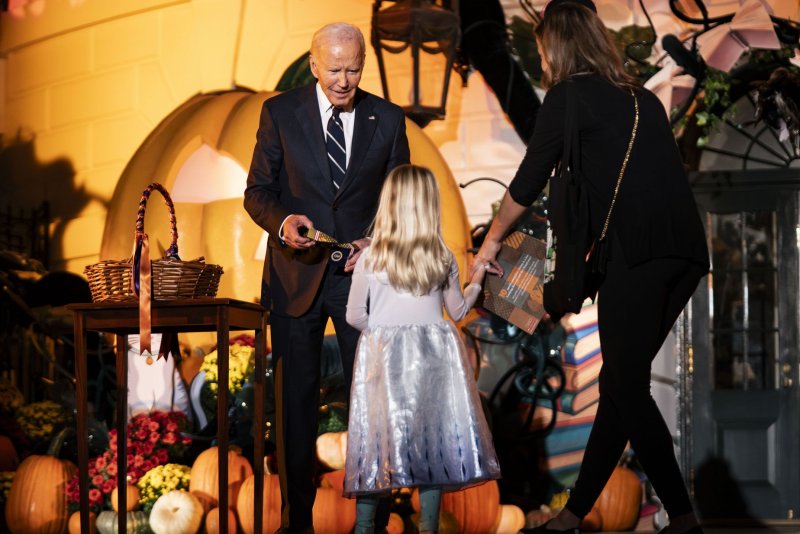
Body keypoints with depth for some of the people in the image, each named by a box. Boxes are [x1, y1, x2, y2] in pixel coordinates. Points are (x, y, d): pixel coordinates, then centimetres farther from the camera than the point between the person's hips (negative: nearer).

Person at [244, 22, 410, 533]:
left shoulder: (388, 119, 2)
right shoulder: (280, 113, -1)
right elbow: (257, 192, 2)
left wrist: (377, 243, -11)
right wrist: (282, 222, -19)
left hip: (363, 273, 0)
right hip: (297, 275, 0)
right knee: (296, 396, 6)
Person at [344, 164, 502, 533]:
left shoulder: (370, 258, -5)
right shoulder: (443, 258, 0)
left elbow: (355, 316, 1)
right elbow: (457, 311, 13)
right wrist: (476, 281, 31)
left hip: (383, 355, -1)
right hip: (433, 355, 1)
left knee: (378, 438, 4)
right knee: (431, 437, 7)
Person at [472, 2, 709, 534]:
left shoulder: (570, 95, 6)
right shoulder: (641, 98, 26)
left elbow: (528, 183, 10)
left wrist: (493, 239, 26)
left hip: (637, 251, -7)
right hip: (686, 250, 7)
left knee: (628, 387, -2)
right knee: (621, 382, 12)